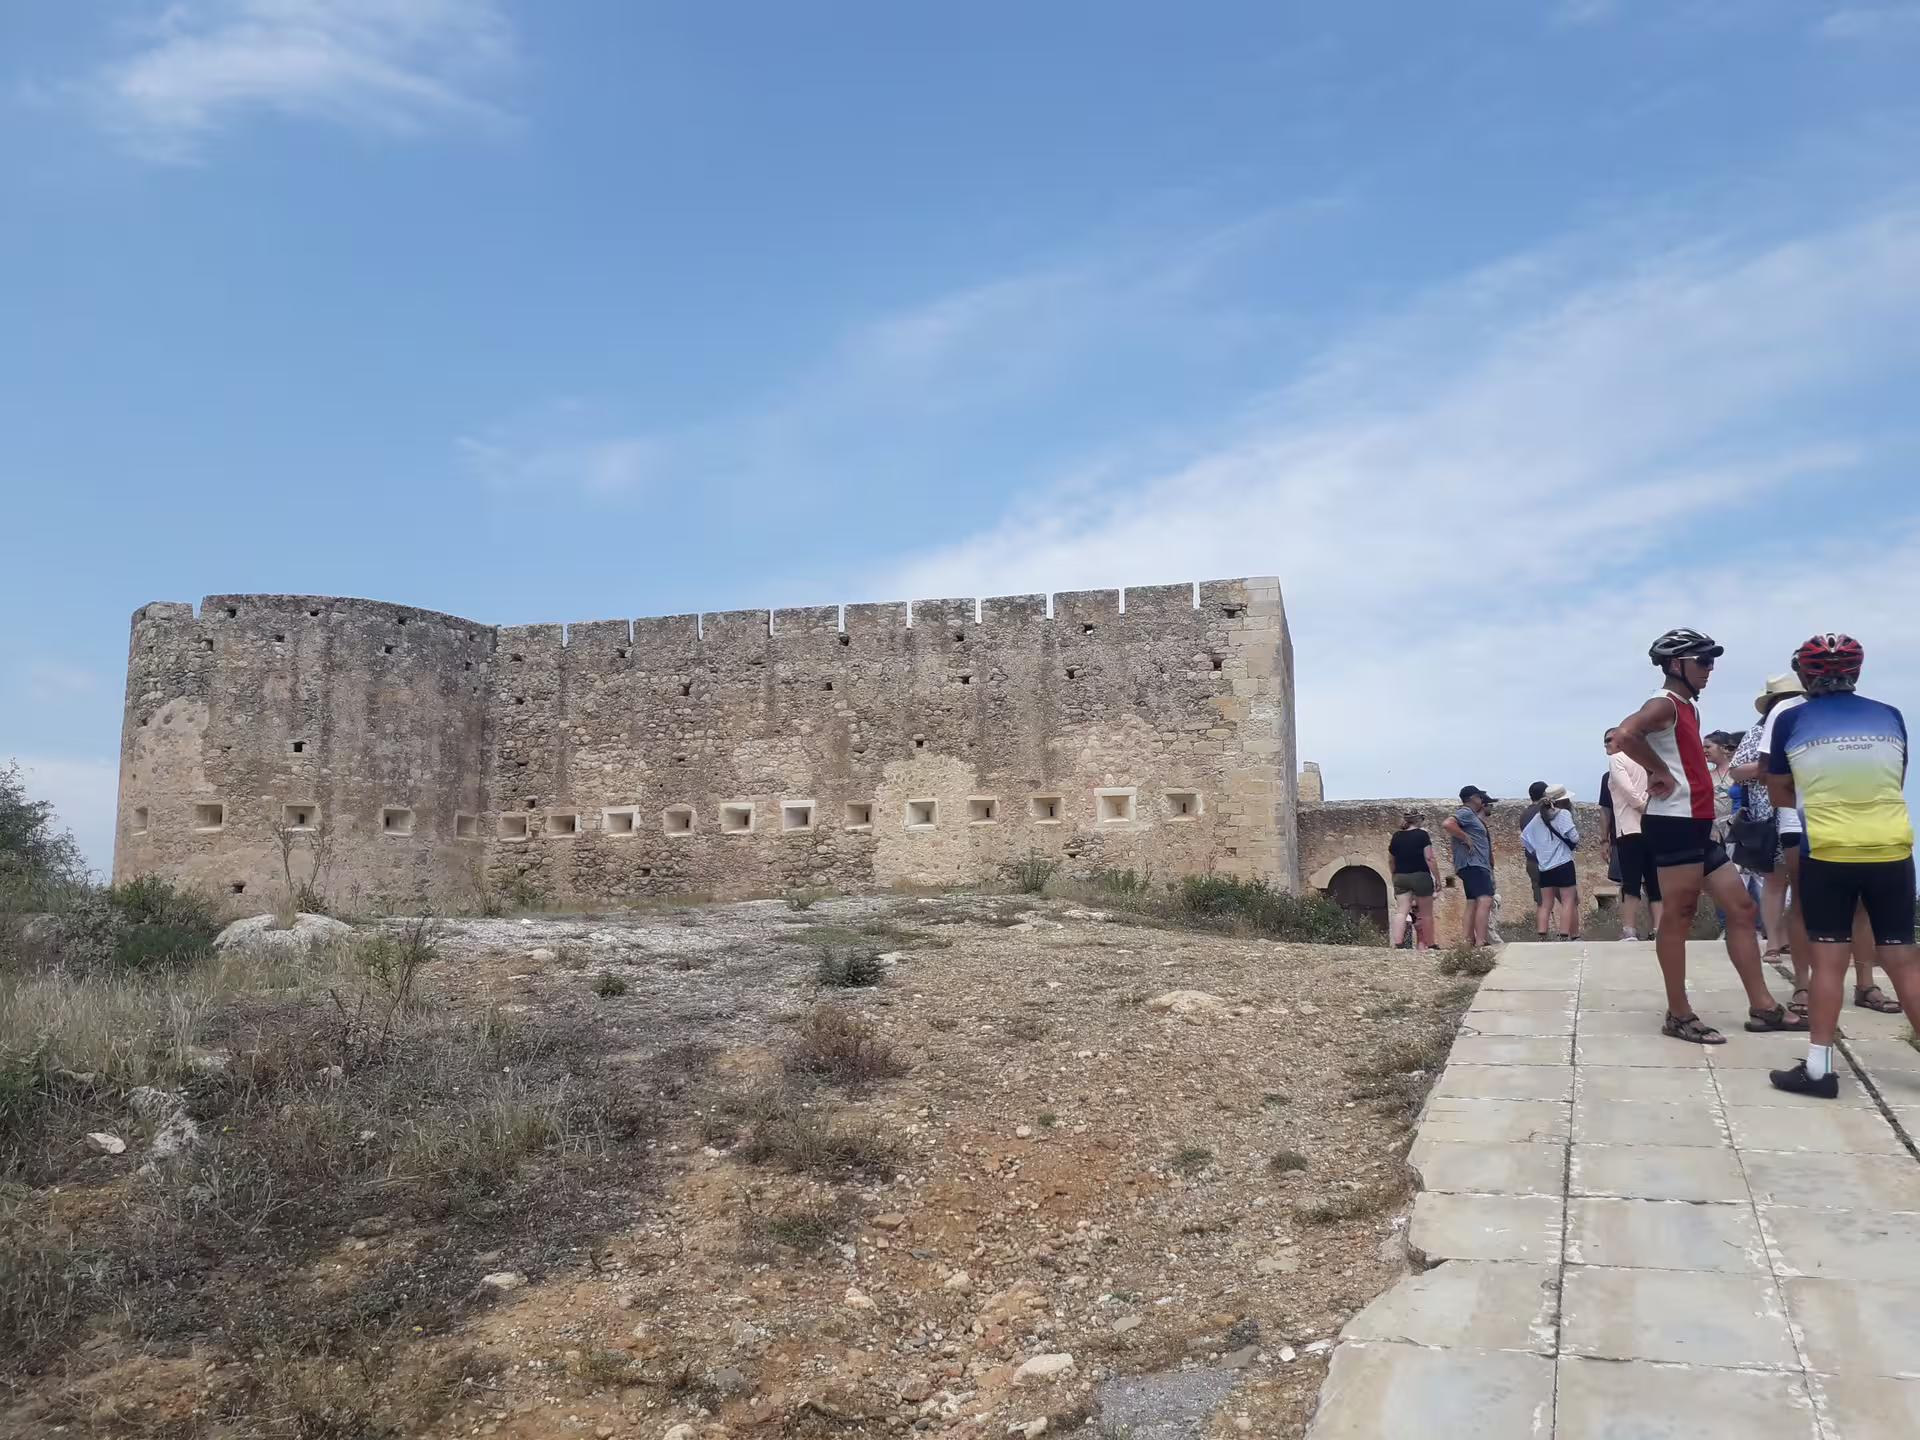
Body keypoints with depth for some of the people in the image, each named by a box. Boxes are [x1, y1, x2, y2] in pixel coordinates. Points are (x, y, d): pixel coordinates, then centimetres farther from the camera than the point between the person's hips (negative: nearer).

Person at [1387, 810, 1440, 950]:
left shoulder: (1396, 836, 8)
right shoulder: (1422, 835, -7)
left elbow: (1391, 860, 15)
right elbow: (1429, 858, -11)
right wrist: (1437, 878, -6)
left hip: (1401, 878, 4)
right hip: (1420, 877, -4)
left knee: (1402, 911, -2)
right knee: (1426, 913, 7)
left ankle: (1397, 944, -16)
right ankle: (1430, 945, 14)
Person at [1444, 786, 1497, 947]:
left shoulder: (1472, 815, 24)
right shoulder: (1465, 812, -8)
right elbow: (1446, 824, -25)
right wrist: (1466, 838, -20)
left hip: (1477, 865, 11)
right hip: (1473, 864, -11)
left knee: (1473, 903, 8)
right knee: (1485, 901, -20)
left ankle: (1470, 942, 6)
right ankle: (1480, 943, -28)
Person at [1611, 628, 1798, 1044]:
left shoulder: (1688, 707, 20)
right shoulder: (1665, 704, -11)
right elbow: (1624, 735, -32)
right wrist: (1660, 773, -20)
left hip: (1697, 827, 10)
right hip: (1674, 824, -10)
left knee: (1741, 908, 11)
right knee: (1679, 917, -5)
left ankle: (1762, 1007, 17)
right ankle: (1679, 1016, 2)